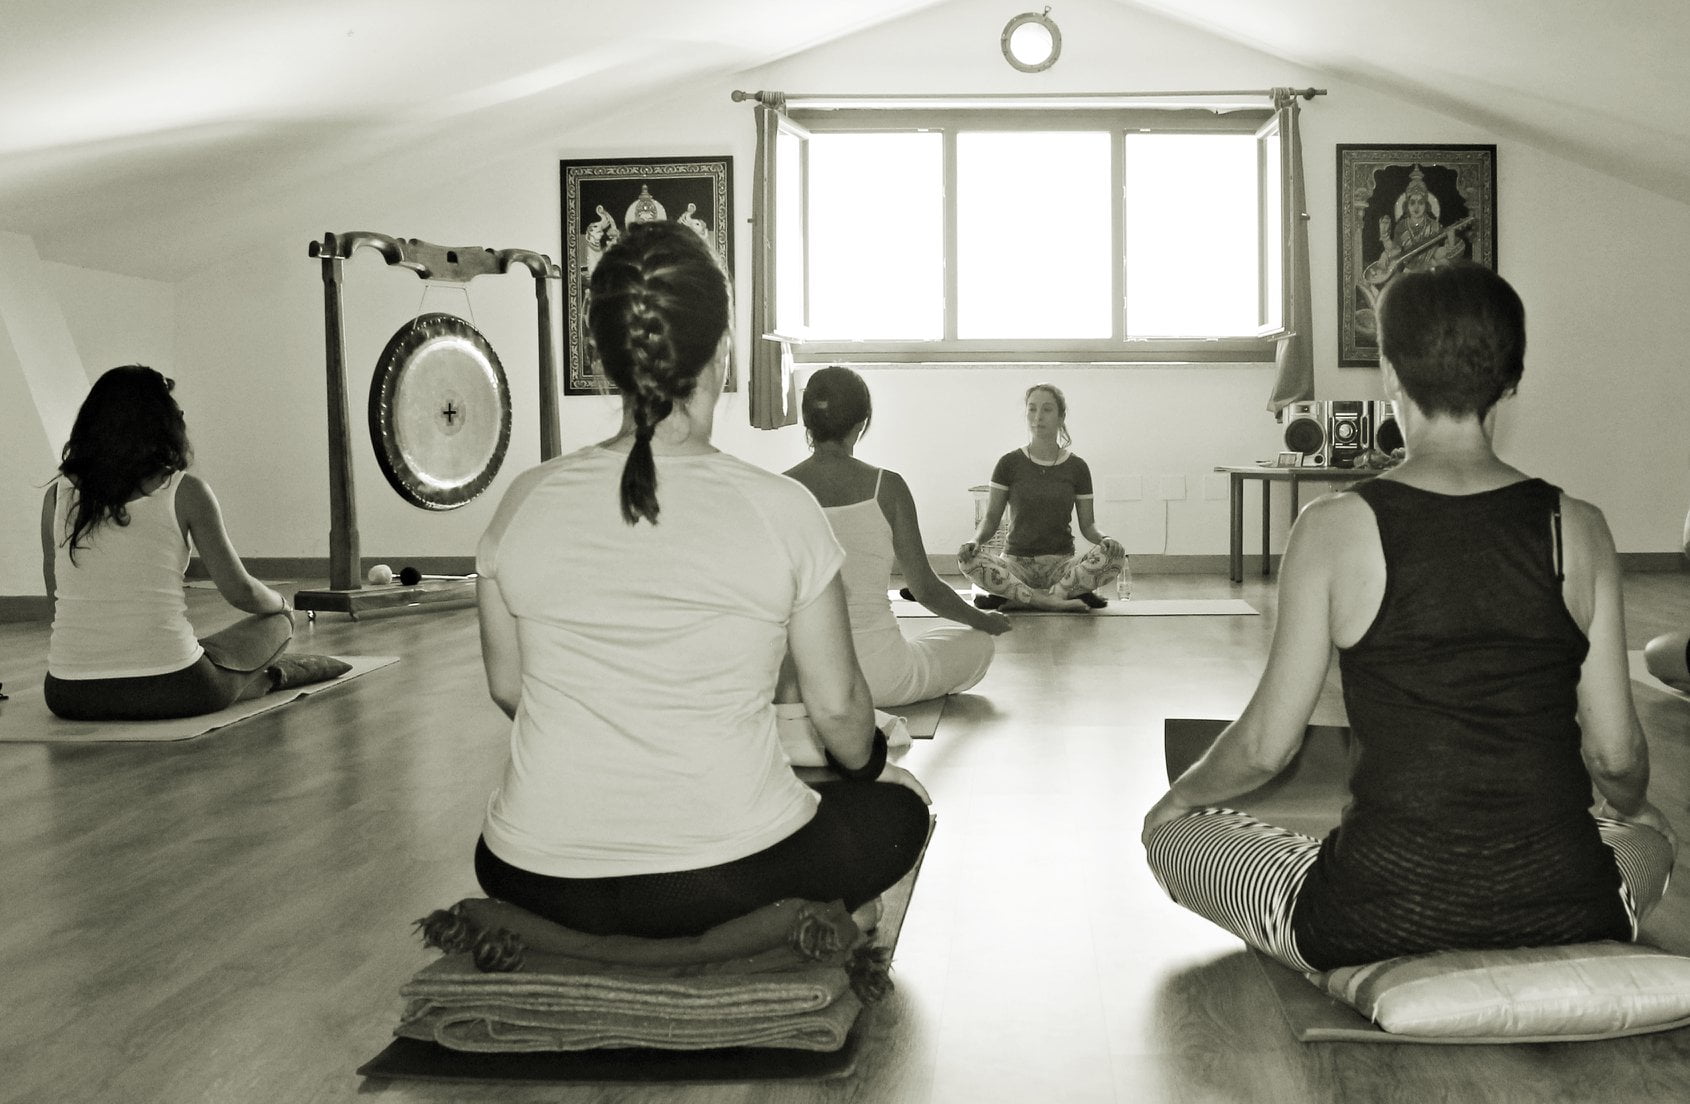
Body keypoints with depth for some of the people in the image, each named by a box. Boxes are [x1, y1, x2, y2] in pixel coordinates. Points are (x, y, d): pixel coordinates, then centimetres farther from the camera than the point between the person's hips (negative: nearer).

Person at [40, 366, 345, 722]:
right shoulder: (185, 491, -5)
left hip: (68, 695, 4)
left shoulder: (57, 495, 5)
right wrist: (281, 604, 22)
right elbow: (240, 591, -1)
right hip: (167, 691, -4)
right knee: (277, 623, 20)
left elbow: (58, 593, 16)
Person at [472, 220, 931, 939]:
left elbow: (507, 689, 8)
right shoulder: (780, 510, -11)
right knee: (897, 804, 26)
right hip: (728, 878, -3)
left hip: (539, 882, 3)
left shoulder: (527, 502, -4)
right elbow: (836, 705, -1)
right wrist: (866, 764, 22)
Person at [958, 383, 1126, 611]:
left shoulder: (1076, 468, 6)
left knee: (1115, 553, -29)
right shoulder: (1010, 463, 4)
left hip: (1061, 564, 1)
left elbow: (1087, 524, 7)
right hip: (1016, 563, -1)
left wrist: (1102, 539, -16)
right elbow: (991, 518, 4)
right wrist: (977, 540, -18)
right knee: (968, 559, -32)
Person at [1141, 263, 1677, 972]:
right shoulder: (1578, 529, -2)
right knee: (1651, 832, 38)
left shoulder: (1335, 529, -9)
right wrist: (1632, 809, 28)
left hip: (1380, 921, -3)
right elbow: (1616, 754, 3)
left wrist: (1179, 795, 17)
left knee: (1171, 836, 23)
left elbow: (1265, 747, -4)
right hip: (1563, 910, 3)